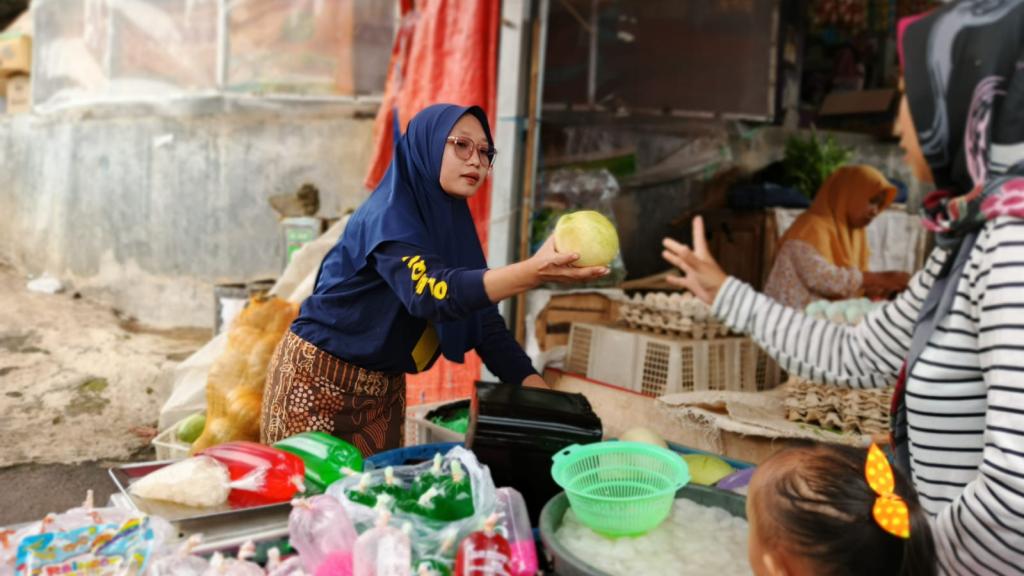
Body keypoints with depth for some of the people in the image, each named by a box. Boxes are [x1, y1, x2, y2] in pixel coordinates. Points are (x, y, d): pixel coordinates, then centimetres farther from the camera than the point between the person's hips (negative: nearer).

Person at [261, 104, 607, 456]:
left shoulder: (455, 225, 2)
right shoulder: (389, 215, -21)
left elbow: (486, 324, -1)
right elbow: (429, 292, -40)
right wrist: (533, 271, -54)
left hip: (386, 390, 7)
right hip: (318, 381, -7)